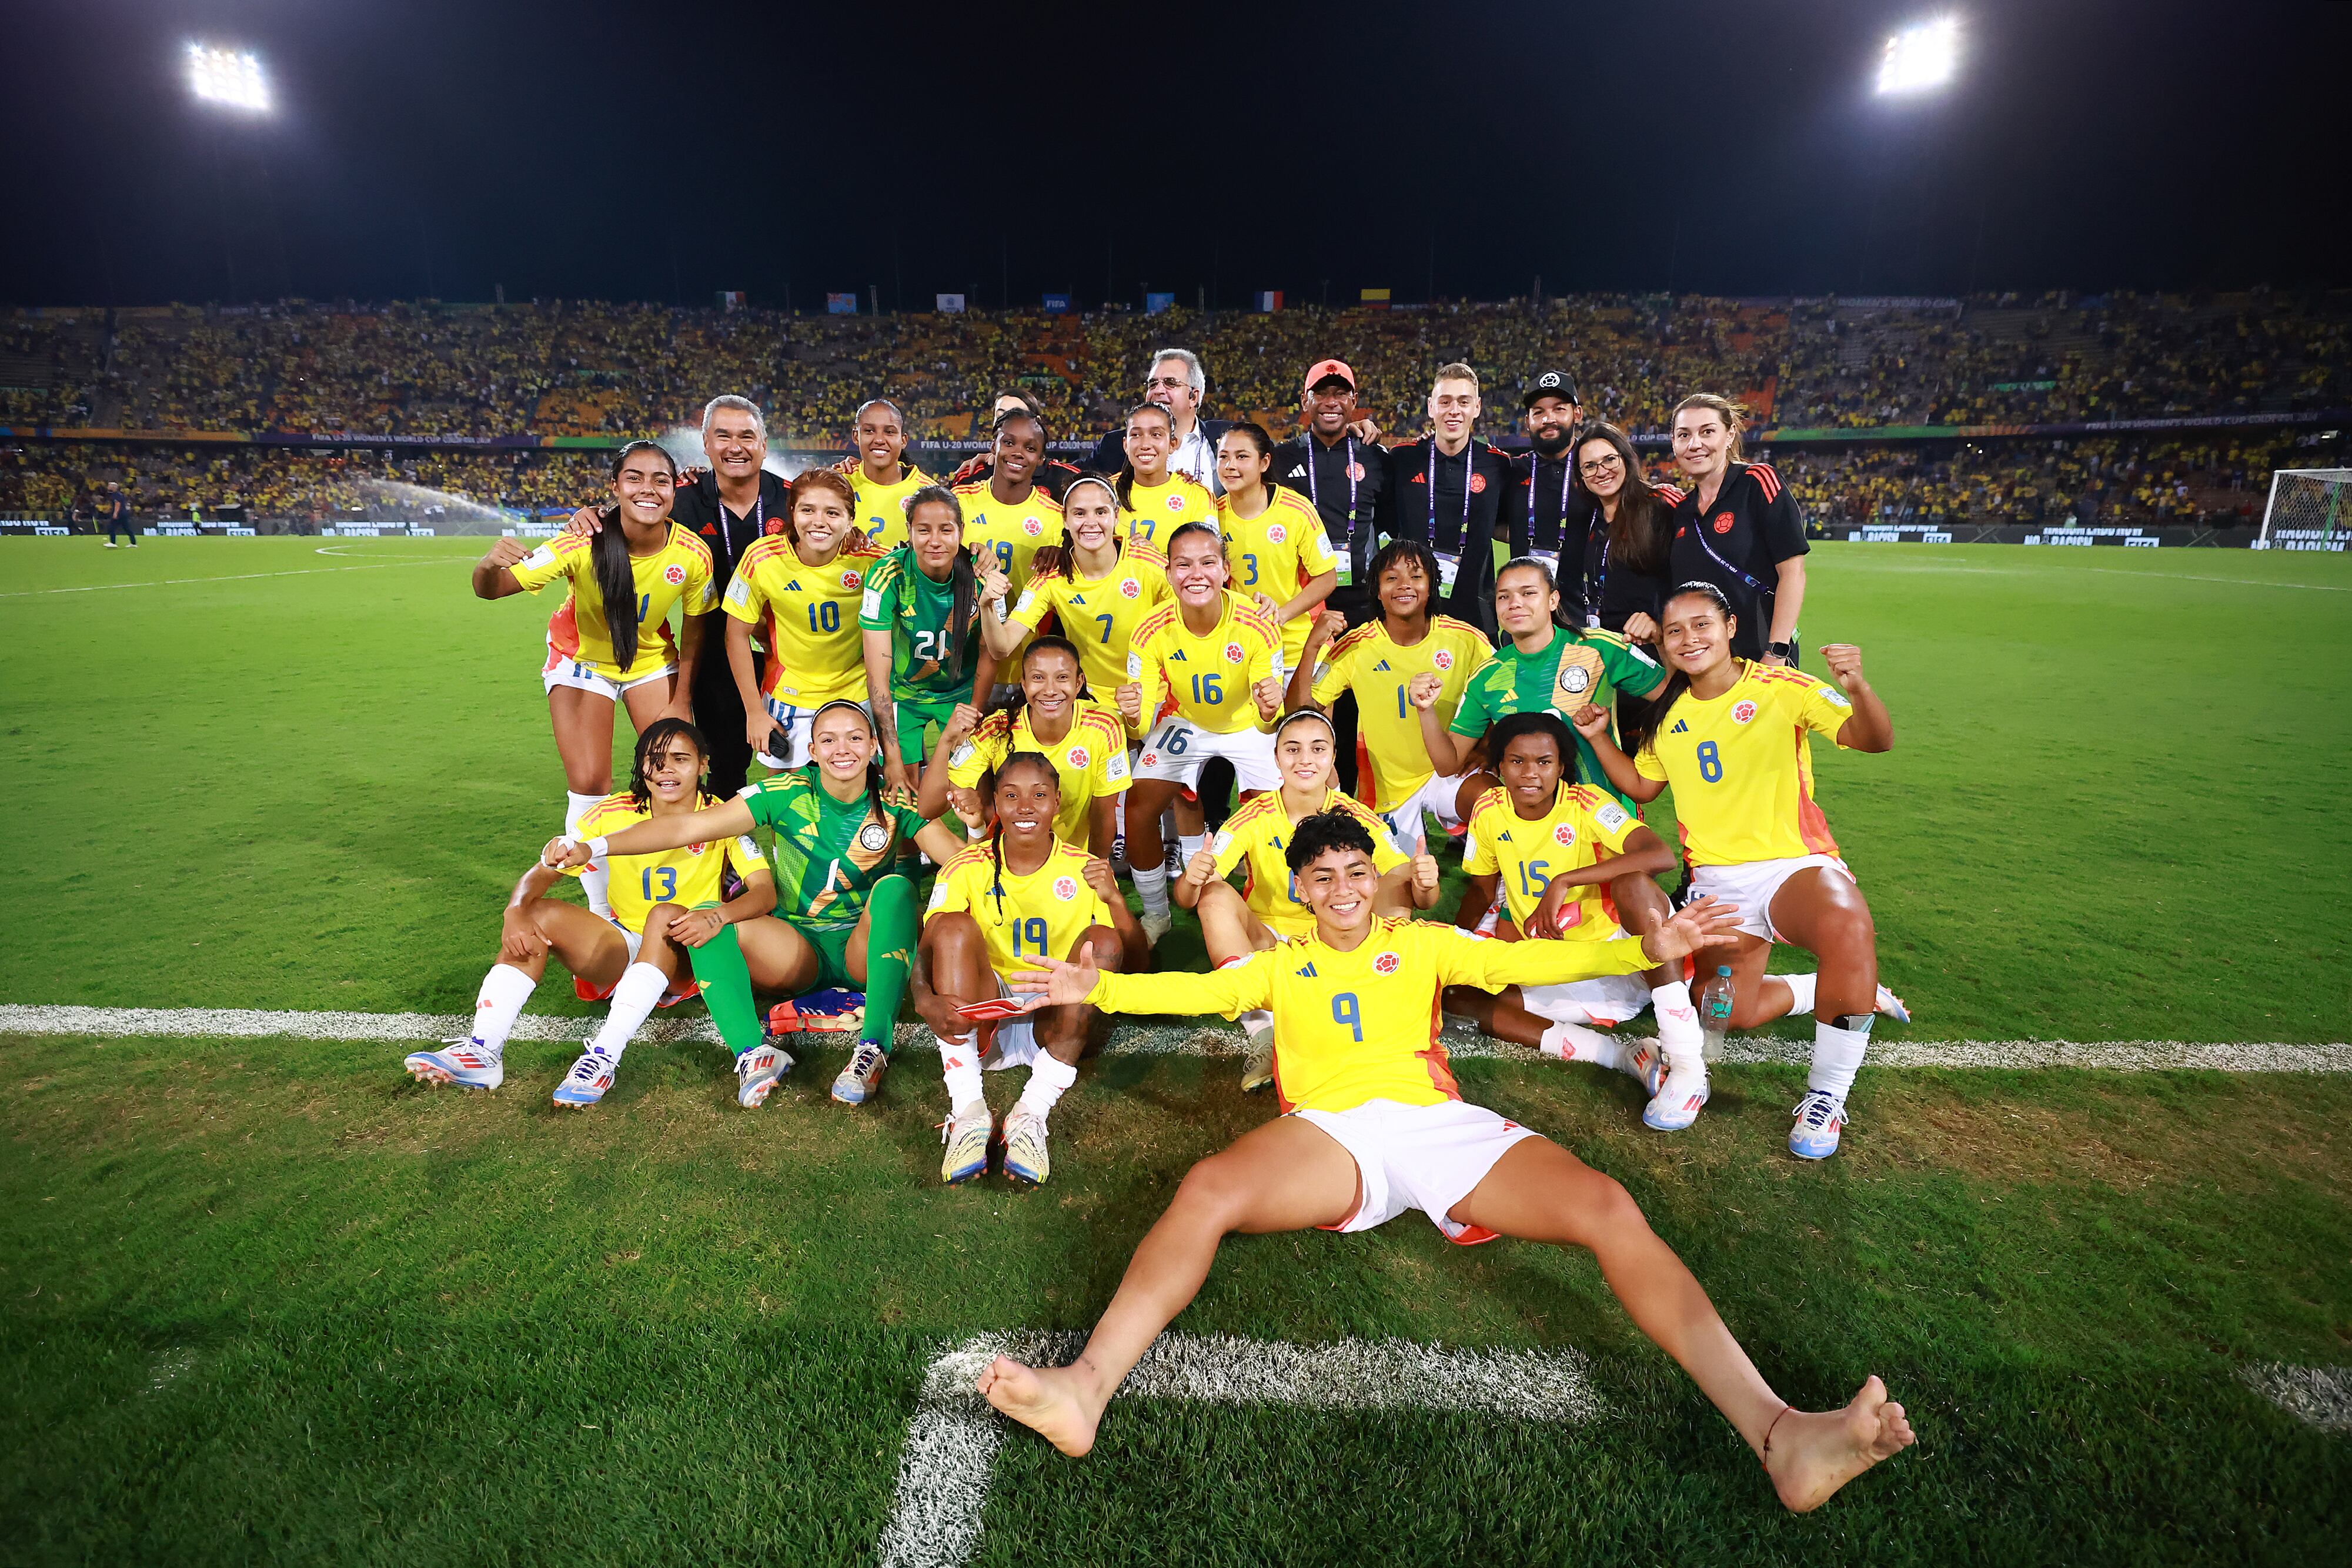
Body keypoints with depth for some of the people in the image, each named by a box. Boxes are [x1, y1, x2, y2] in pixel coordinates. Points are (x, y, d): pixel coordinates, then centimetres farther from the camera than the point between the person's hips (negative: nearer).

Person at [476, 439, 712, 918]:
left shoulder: (692, 554, -23)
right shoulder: (584, 544, -30)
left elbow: (694, 627, -8)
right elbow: (490, 590, -29)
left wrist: (681, 701, -5)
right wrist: (490, 564, -52)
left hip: (652, 660, 2)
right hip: (582, 659, -2)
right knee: (589, 785, -7)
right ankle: (601, 910, 10)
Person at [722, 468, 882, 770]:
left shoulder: (869, 560, -18)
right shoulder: (762, 560, -17)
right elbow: (737, 636, -6)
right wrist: (754, 711, -4)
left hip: (857, 695, 0)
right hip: (788, 697, 0)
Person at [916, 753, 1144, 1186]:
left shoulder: (1085, 871, -2)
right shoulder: (967, 870, -3)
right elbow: (926, 952, -13)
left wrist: (1114, 900, -25)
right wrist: (926, 1001, -35)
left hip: (1057, 1025, 0)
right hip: (981, 1023, 0)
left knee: (1103, 940, -24)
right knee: (954, 925, -23)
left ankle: (1032, 1114, -30)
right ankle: (968, 1112, -29)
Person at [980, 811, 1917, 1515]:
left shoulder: (1419, 943, 24)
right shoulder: (1281, 965, 26)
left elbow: (1523, 962, 12)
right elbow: (1196, 991, 14)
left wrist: (1642, 950, -3)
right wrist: (1100, 988, -2)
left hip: (1440, 1122, 1)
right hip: (1329, 1130, -1)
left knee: (1608, 1209, -21)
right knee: (1205, 1191, -30)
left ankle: (1777, 1434, -27)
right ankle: (1088, 1388, -38)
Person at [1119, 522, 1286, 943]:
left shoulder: (1256, 624, -29)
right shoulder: (1153, 631, -24)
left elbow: (1267, 722, -26)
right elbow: (1144, 718, -22)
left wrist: (1269, 711, -50)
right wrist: (1135, 713, -45)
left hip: (1247, 725, -1)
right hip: (1186, 723, 2)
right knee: (1139, 805, -11)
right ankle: (1156, 913, 13)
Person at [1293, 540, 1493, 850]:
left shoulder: (1464, 639, -10)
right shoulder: (1356, 647, -12)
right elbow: (1299, 712, -16)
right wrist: (1313, 645, -28)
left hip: (1448, 771, 0)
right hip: (1389, 784, 1)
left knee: (1488, 797, -31)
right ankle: (1413, 836, 41)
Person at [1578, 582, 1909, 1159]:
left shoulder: (1781, 690, -7)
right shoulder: (1666, 713, 8)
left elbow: (1873, 740, -17)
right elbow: (1642, 786, 18)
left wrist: (1857, 688, -37)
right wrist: (1598, 738, 4)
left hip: (1795, 865, -5)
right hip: (1717, 882, 5)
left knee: (1848, 929, -38)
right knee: (1730, 1014, -2)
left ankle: (1827, 1097, -16)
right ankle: (1855, 991, 28)